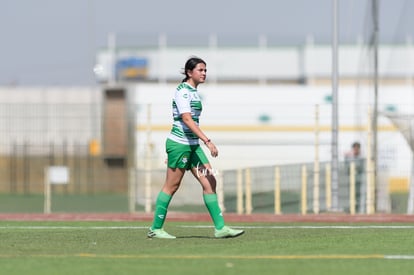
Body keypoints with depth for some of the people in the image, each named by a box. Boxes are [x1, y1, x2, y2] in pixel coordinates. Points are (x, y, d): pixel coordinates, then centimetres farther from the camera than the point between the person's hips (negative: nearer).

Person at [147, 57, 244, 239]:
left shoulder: (193, 92, 15)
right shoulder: (182, 91, -13)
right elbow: (186, 119, -24)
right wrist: (207, 140, -31)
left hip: (193, 145, 9)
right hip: (179, 143, -9)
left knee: (209, 182, 0)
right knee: (172, 186, -2)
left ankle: (220, 228, -1)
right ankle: (155, 228, 8)